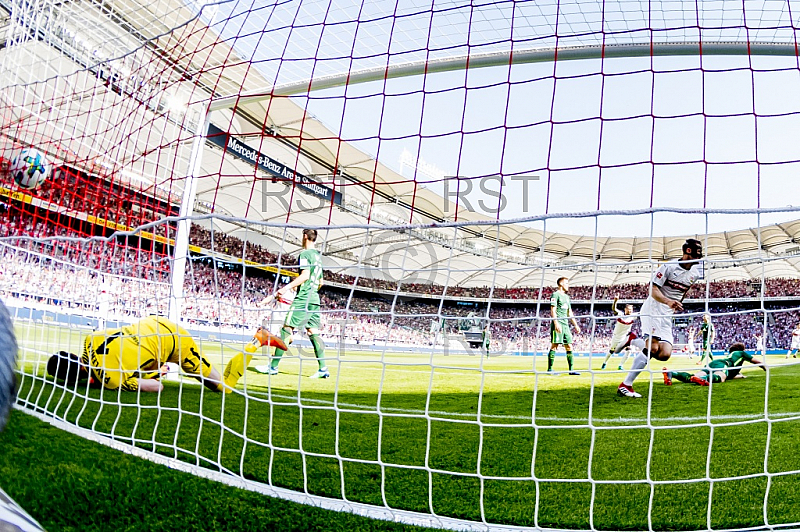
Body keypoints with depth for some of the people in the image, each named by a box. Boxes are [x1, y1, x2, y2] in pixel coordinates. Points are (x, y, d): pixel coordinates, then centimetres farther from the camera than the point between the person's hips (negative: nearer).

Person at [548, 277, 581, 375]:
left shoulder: (566, 296, 22)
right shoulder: (556, 294, -4)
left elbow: (570, 313, 24)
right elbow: (553, 311, -12)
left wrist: (576, 325, 19)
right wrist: (556, 323, -22)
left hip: (565, 325, 9)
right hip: (558, 324, -9)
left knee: (569, 346, 5)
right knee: (554, 346, -8)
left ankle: (571, 370, 8)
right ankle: (550, 369, -4)